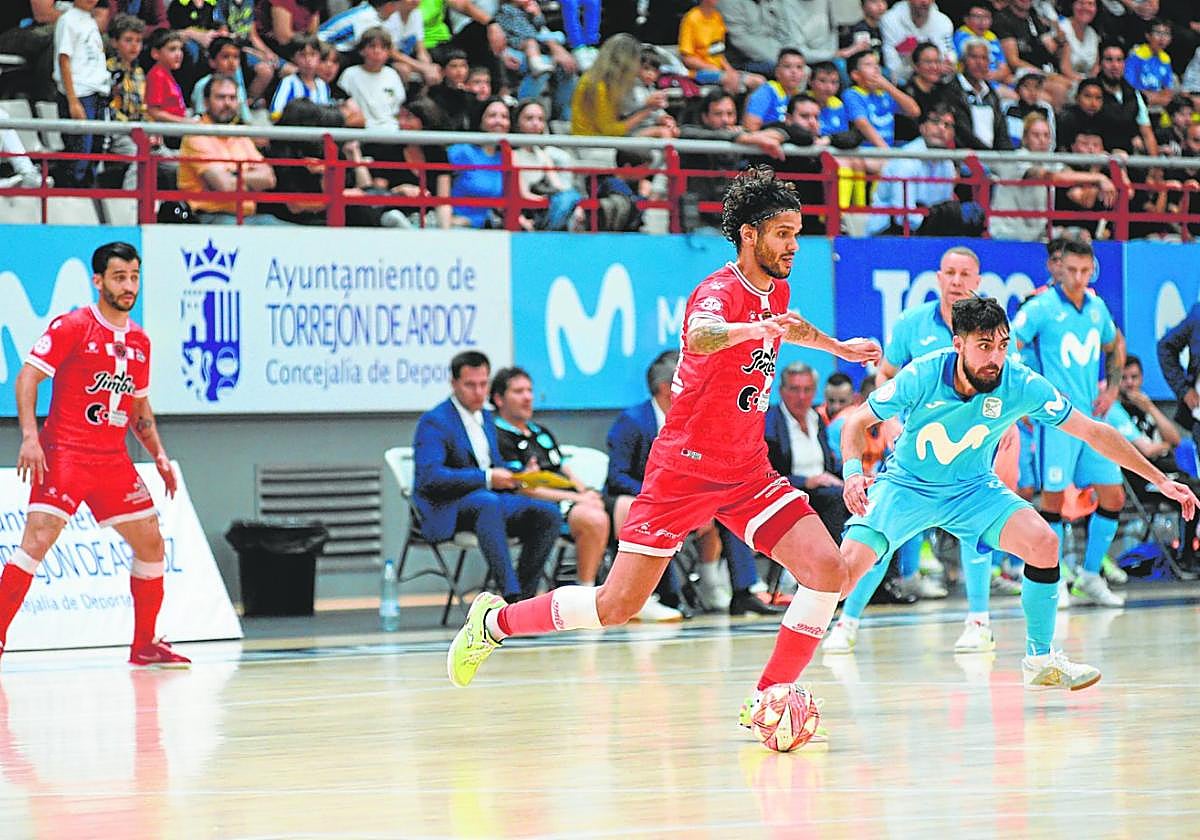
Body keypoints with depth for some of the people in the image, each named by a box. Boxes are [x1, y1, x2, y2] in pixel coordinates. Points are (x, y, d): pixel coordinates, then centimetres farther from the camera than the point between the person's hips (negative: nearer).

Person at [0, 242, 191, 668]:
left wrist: (159, 454, 13)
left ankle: (144, 645, 20)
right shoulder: (71, 327, -7)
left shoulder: (139, 341, 12)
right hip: (64, 452, -7)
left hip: (113, 460, 7)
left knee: (151, 544, 6)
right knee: (39, 536, -19)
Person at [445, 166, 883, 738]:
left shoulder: (775, 292, 6)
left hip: (747, 471, 7)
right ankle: (495, 621, 18)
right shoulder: (720, 290, -19)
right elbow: (700, 336, -47)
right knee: (617, 606, -5)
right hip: (683, 469, -7)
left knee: (827, 571, -13)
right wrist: (756, 328, -65)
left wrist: (837, 347, 39)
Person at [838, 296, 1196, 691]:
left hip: (973, 489, 2)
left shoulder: (1023, 386, -21)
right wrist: (853, 472, -30)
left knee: (1043, 543, -21)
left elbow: (1093, 432, -12)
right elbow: (857, 421, -10)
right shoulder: (920, 377, -24)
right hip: (905, 485, -2)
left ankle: (1041, 660, -3)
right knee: (848, 564, -24)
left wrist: (1160, 480, -13)